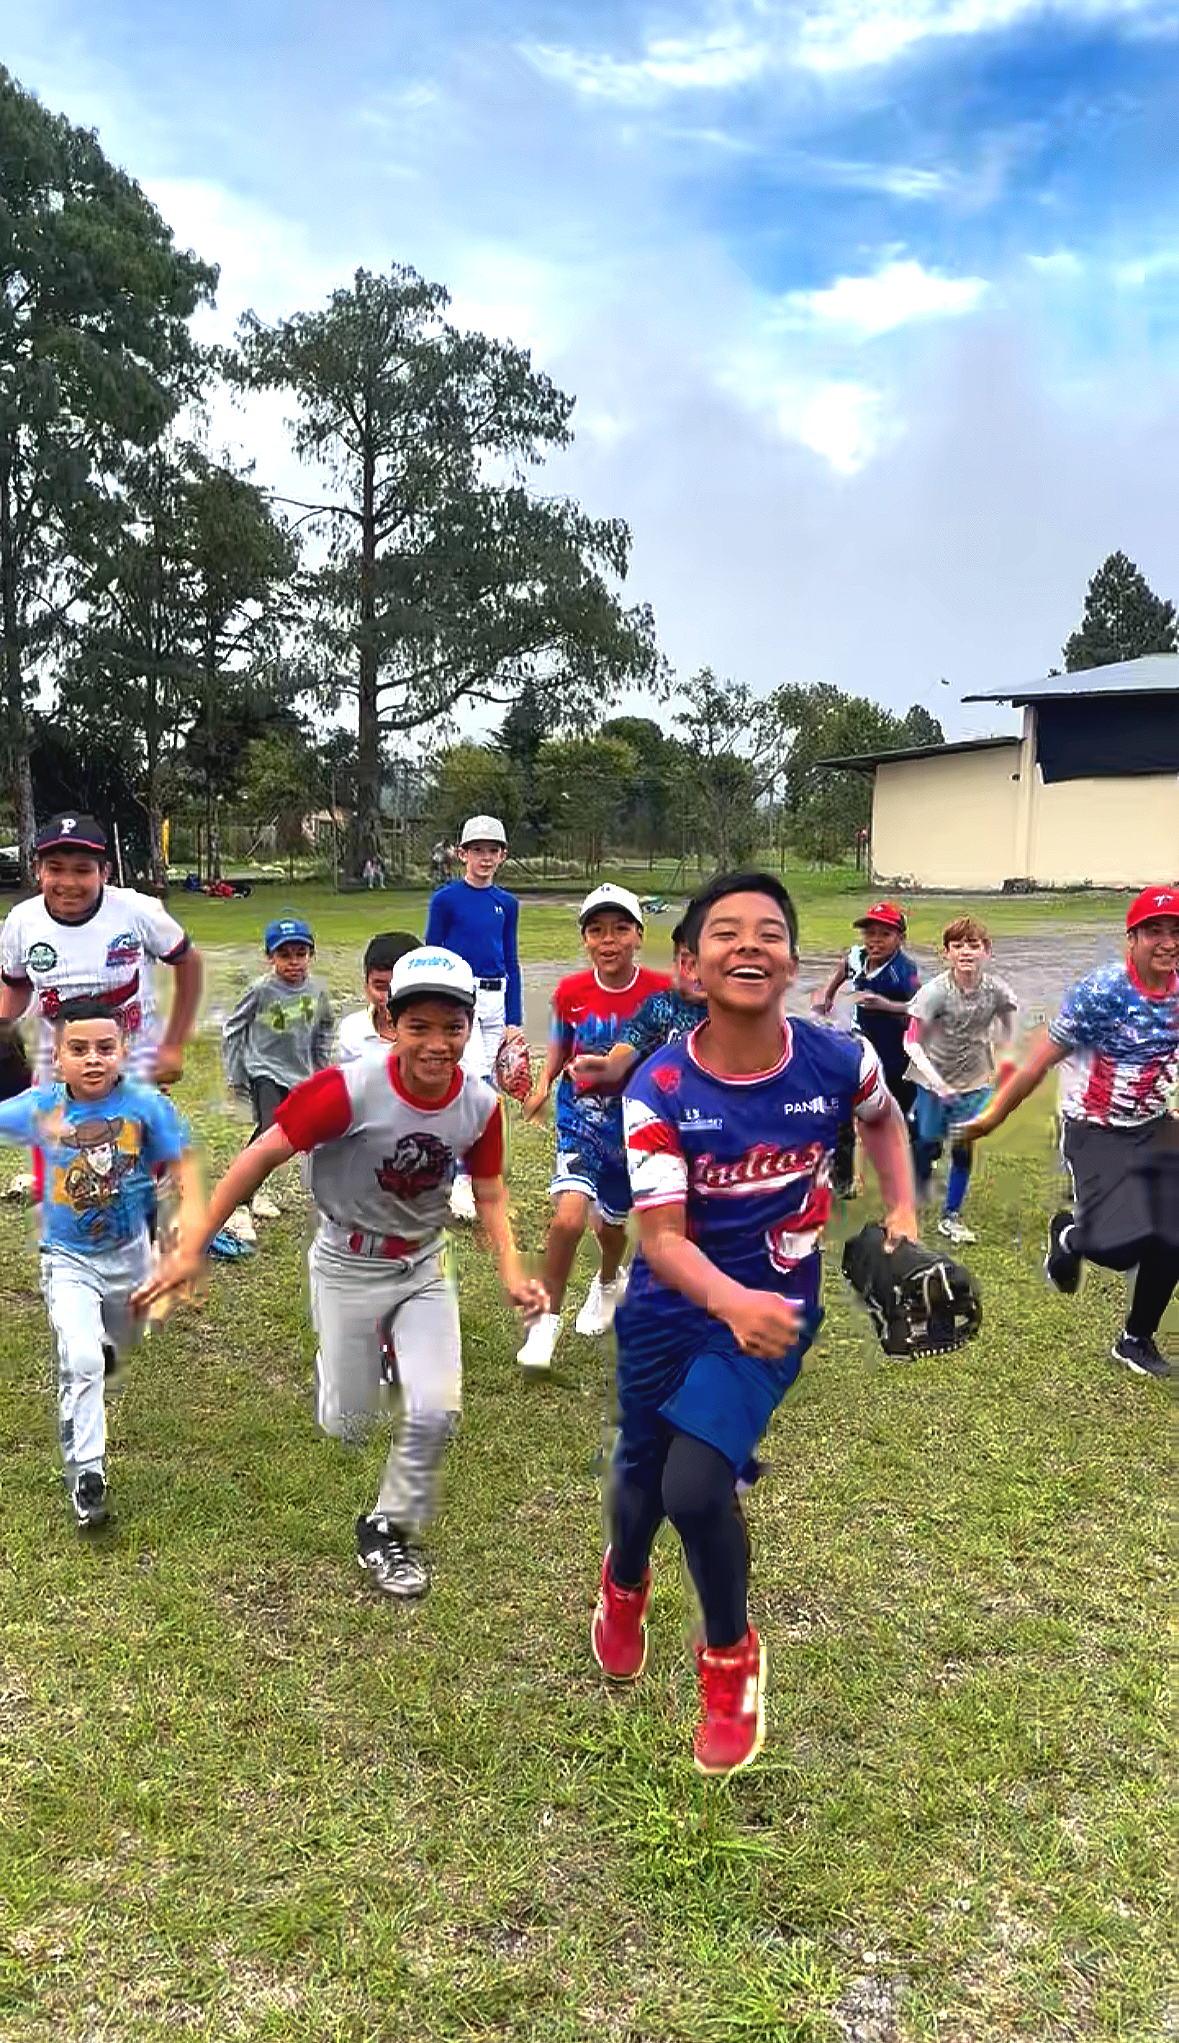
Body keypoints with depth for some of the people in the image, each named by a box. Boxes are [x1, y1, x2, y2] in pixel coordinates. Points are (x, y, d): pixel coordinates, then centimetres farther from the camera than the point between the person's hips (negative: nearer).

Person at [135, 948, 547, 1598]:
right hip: (348, 1268, -3)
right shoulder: (350, 1089, -28)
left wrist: (512, 1274, -16)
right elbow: (261, 1157, -21)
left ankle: (388, 1528, 19)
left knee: (436, 1411, -9)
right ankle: (357, 1360, 45)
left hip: (423, 1265, 3)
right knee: (344, 1426, 8)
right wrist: (192, 1251, -19)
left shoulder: (479, 1104, -15)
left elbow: (489, 1195, -1)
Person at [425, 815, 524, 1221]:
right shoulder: (446, 899, -3)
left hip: (495, 1000, 5)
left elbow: (511, 962, 13)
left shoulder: (507, 903, 10)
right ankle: (462, 1180, -12)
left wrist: (514, 1020, 9)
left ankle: (457, 1173, 21)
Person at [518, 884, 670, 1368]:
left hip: (637, 1119, 1)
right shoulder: (570, 992, -9)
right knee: (568, 1216, -22)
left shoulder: (661, 991, -13)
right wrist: (544, 1083, -5)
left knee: (611, 1221, 18)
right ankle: (547, 1320, -1)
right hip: (583, 1115, 0)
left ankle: (607, 1284, 55)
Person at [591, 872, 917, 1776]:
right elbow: (660, 1235, -25)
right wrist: (731, 1300, -44)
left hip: (772, 1309, -1)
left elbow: (883, 1118, 10)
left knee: (695, 1486, -17)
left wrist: (903, 1212, -1)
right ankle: (625, 1583, 57)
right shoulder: (659, 1089, -21)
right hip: (671, 1307, 1)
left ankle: (731, 1654, 16)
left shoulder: (837, 1059, -16)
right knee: (641, 1479, 18)